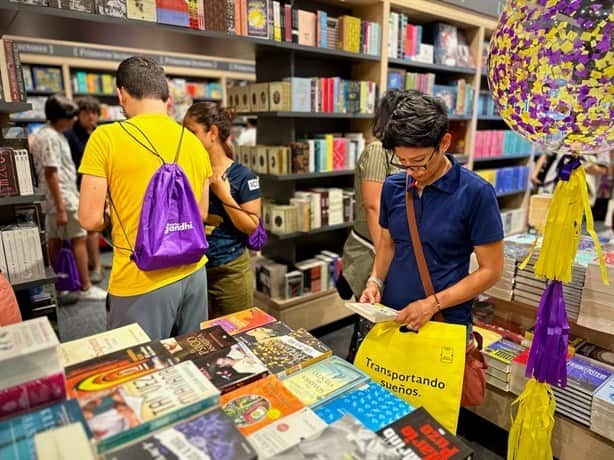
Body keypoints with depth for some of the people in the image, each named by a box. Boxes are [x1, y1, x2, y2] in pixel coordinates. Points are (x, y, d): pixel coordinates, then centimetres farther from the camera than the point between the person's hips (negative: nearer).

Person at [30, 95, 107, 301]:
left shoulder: (53, 135, 15)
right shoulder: (50, 137, -16)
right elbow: (50, 174, -21)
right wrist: (61, 208, -22)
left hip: (56, 199, 10)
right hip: (63, 198, -10)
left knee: (55, 242, 12)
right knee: (79, 239, -5)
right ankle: (86, 288, 1)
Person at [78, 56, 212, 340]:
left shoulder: (106, 137, -10)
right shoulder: (194, 143, 5)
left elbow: (90, 219, -8)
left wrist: (117, 215, 12)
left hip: (142, 281, -5)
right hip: (193, 273, 5)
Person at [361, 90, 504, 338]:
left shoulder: (476, 193, -15)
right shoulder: (392, 187, -2)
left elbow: (490, 269, -11)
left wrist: (433, 303, -18)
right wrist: (375, 281, -5)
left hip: (446, 323, -4)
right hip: (390, 316, 4)